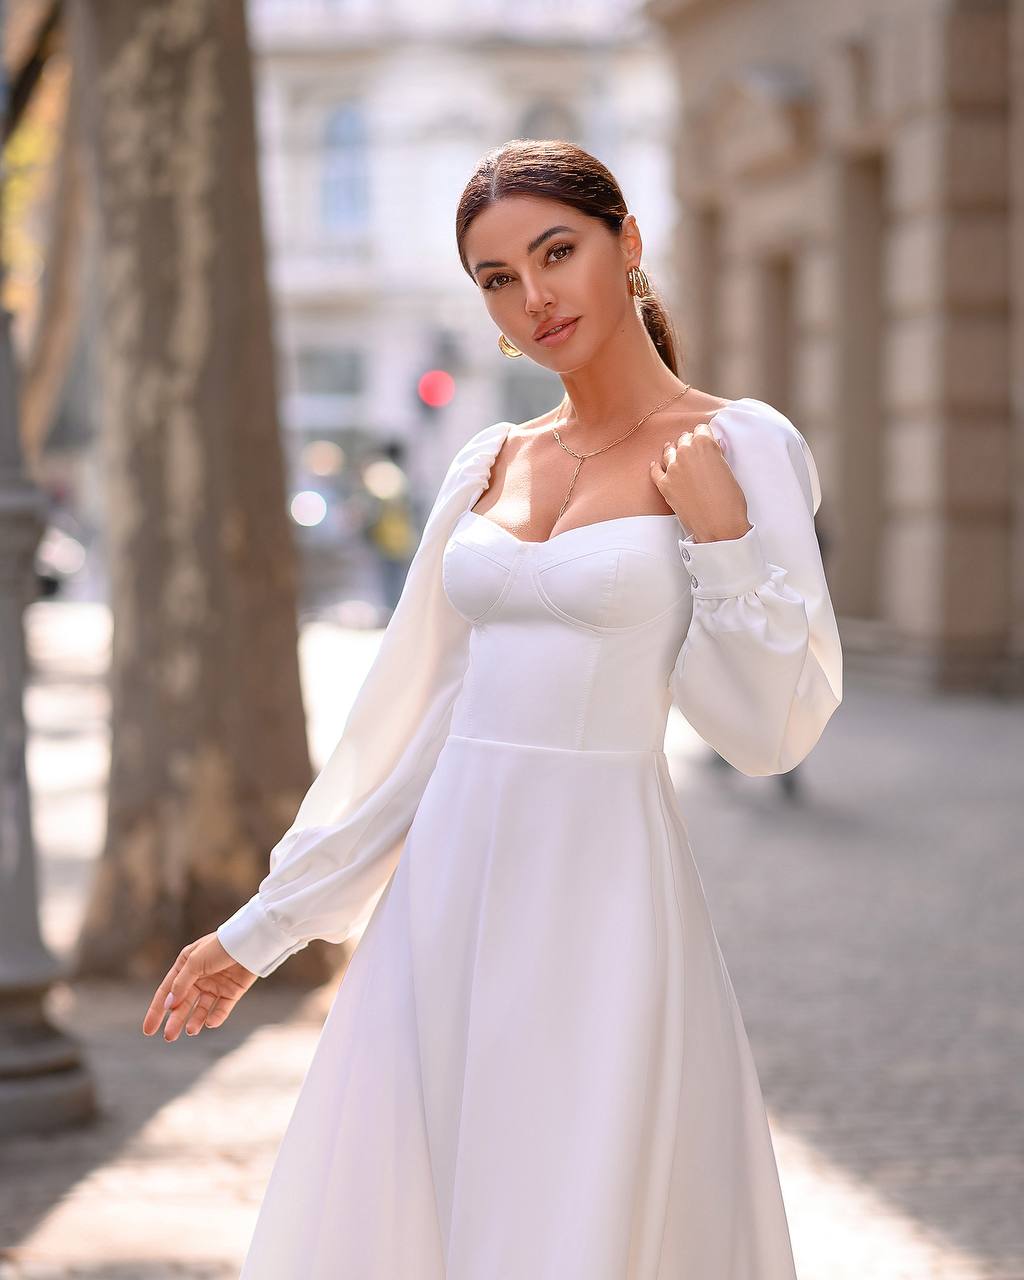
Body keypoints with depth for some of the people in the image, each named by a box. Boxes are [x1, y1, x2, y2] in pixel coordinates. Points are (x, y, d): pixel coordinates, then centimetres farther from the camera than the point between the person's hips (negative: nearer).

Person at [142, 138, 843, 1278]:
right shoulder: (489, 464, 11)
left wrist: (723, 538, -19)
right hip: (449, 894, 5)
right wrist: (263, 925, 15)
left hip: (602, 897, -5)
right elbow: (405, 718, 14)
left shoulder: (739, 448, -3)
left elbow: (770, 729, -5)